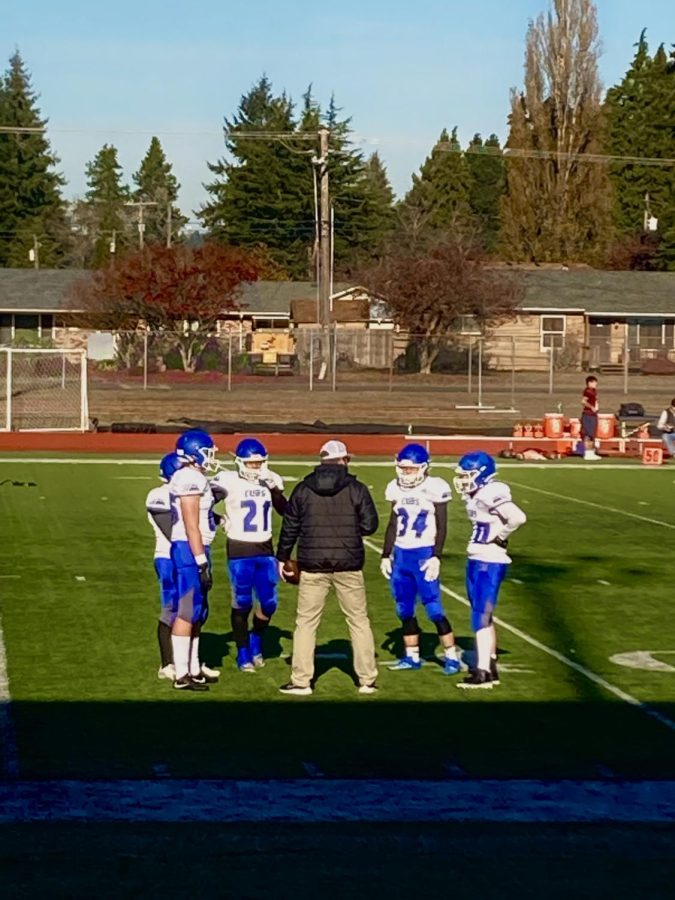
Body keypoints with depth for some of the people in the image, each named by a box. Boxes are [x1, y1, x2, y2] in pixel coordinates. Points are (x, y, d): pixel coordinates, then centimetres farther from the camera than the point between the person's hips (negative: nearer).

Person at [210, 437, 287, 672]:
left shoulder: (269, 482, 5)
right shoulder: (229, 481, -9)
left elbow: (285, 512, 6)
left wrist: (275, 489, -6)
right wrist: (219, 521, -16)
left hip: (265, 551, 4)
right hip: (239, 551, -4)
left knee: (268, 604, 5)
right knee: (242, 604, 1)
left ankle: (256, 641, 30)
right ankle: (243, 653, 13)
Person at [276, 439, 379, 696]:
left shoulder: (303, 490, 1)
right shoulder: (356, 489, -3)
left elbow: (290, 527, 5)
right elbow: (369, 525, -2)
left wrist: (282, 557, 17)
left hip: (313, 565, 0)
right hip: (348, 565, 0)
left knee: (306, 622, 7)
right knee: (358, 620, 10)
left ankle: (301, 681, 6)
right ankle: (367, 680, 13)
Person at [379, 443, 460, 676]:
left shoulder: (434, 489, -10)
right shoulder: (396, 489, 6)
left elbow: (441, 527, -7)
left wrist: (436, 557, -14)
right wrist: (386, 555, 12)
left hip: (424, 554, -6)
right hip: (401, 554, 6)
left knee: (434, 608, -6)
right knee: (404, 610, 9)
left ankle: (451, 657, 1)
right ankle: (412, 656, 18)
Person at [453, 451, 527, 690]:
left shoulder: (491, 494, -20)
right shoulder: (477, 495, 9)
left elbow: (518, 518, -29)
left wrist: (500, 537, -17)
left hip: (489, 564, -10)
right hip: (477, 562, 10)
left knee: (481, 616, -6)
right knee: (483, 616, 15)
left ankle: (482, 673, -2)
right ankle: (491, 668, 23)